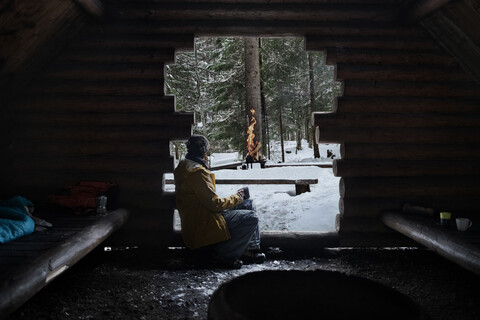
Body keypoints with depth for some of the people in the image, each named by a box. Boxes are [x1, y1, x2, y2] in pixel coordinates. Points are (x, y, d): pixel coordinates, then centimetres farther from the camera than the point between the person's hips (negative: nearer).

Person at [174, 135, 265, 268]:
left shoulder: (185, 166, 11)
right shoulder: (197, 172, -23)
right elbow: (215, 203, -23)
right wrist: (237, 197, -7)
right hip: (202, 226, -11)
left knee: (249, 204, 9)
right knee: (251, 218, -17)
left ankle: (252, 249, 9)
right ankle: (226, 255, -4)